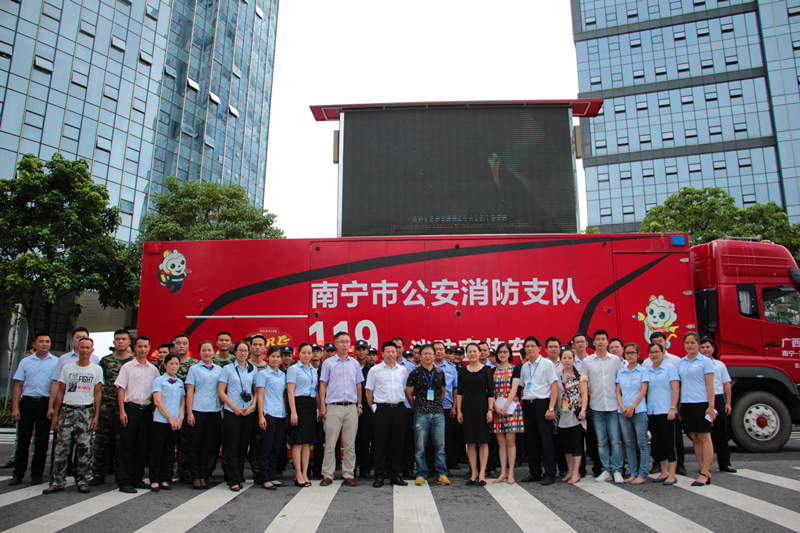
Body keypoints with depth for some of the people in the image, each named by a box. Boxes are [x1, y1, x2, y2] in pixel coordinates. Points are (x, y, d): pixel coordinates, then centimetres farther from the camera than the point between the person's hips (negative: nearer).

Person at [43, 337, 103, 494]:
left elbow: (97, 394, 4)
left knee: (84, 448, 0)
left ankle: (82, 481, 9)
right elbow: (60, 392, 11)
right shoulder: (67, 368, 10)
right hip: (67, 410, 1)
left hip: (86, 411, -1)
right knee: (61, 446, -1)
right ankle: (57, 481, 7)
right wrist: (55, 414, 6)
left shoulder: (96, 369, 6)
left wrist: (96, 416, -3)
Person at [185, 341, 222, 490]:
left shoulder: (219, 370, 12)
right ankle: (195, 477, 10)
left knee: (208, 444, 6)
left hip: (214, 411, 3)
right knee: (195, 444, 1)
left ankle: (203, 475, 15)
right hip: (198, 410, -2)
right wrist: (189, 413, -8)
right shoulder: (194, 369, 4)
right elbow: (189, 392, 0)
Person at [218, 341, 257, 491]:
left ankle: (239, 477, 18)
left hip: (249, 412, 3)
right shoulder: (228, 369, 2)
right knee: (232, 447, -3)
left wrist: (252, 406, -5)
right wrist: (234, 407, -10)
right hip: (232, 412, -3)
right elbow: (220, 391, -2)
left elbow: (256, 390, 13)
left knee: (243, 446, 7)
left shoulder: (253, 370, 10)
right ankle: (233, 480, 3)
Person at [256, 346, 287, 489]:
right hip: (268, 414, -5)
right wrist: (261, 415, -11)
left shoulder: (283, 375, 16)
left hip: (281, 414, 5)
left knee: (277, 448, 9)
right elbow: (260, 395, -4)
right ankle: (265, 479, 6)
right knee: (266, 448, -1)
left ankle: (273, 477, 17)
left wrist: (287, 413, 12)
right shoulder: (263, 374, 0)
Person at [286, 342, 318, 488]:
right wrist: (293, 411, -16)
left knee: (308, 441, 7)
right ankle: (298, 475, 4)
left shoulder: (314, 370, 16)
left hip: (311, 405, 6)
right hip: (299, 404, -6)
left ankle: (305, 474, 13)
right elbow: (290, 391, -9)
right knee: (298, 441, -3)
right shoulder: (293, 369, -2)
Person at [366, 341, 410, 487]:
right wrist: (373, 408, 2)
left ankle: (395, 474, 16)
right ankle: (379, 475, 9)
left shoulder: (403, 370, 10)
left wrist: (400, 403, 10)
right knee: (381, 443, 0)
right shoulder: (375, 370, 2)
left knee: (397, 442, 7)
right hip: (382, 409, -3)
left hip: (399, 408, 3)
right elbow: (368, 391, 5)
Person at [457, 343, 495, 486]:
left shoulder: (486, 370, 1)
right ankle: (474, 473, 13)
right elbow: (460, 392, 7)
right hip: (467, 407, 2)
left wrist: (490, 409, -9)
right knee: (470, 442, 5)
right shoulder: (462, 370, 7)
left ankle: (482, 473, 5)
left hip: (482, 407, -2)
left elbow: (490, 392, -1)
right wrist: (459, 410, 1)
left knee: (483, 442, 0)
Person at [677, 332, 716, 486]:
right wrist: (678, 406, 12)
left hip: (701, 403, -5)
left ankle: (705, 474, 1)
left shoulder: (705, 361, -2)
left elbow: (710, 385, -7)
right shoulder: (681, 363, 13)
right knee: (695, 439, 7)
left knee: (704, 438, -2)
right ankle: (704, 471, 15)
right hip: (686, 403, 6)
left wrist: (711, 407, -13)